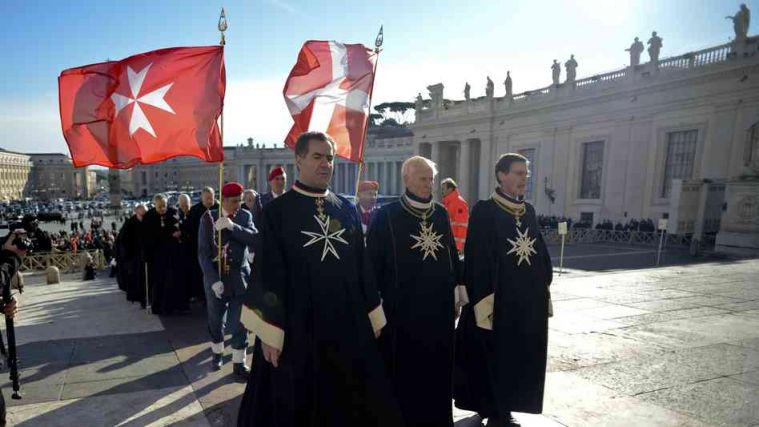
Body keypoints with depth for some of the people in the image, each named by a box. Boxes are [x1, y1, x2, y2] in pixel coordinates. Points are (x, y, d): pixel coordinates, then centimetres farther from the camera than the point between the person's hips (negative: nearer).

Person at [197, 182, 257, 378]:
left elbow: (255, 238, -15)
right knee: (215, 320, 15)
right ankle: (217, 352, 38)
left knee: (240, 322, 3)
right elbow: (203, 253, -8)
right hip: (215, 276, 0)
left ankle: (239, 363, 15)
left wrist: (233, 226, -26)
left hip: (240, 276, 0)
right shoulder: (208, 218, -4)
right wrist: (214, 279, -17)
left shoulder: (245, 216, 1)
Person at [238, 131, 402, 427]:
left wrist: (373, 316, 9)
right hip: (296, 327, -4)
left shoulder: (347, 210, 7)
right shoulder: (276, 211, -6)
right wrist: (270, 332, -11)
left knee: (350, 402, 15)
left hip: (348, 324, 4)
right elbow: (267, 273, -8)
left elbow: (362, 265, 10)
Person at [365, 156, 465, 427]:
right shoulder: (386, 216, -7)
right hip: (402, 306, -4)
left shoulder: (441, 213, 6)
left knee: (438, 365, 14)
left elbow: (452, 253, 13)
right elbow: (372, 261, -6)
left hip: (439, 304, 5)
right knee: (403, 367, 7)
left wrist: (456, 292, 11)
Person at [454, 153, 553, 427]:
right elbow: (475, 260, -15)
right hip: (497, 301, -7)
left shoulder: (528, 211, 8)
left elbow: (541, 253, 14)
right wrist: (483, 303, -18)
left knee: (520, 357, 15)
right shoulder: (484, 211, -12)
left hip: (529, 301, 7)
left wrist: (544, 290, 11)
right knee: (493, 358, 6)